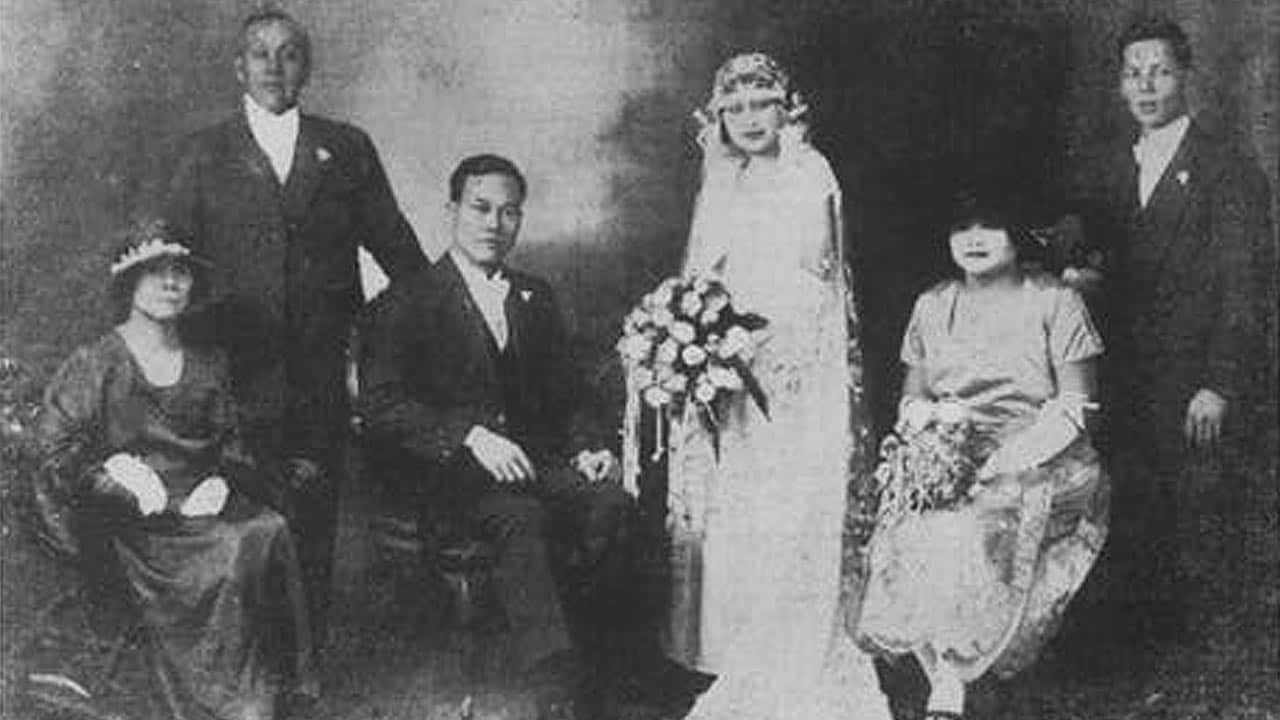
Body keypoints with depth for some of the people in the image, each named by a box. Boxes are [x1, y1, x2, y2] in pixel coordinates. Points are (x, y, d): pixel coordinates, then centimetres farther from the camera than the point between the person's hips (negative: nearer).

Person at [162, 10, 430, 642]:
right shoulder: (205, 154, 9)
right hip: (238, 372, -1)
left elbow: (393, 244, 13)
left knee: (315, 517, 3)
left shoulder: (346, 150, 11)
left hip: (323, 373, 1)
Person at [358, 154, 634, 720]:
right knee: (522, 519, -36)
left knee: (611, 499, -27)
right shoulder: (404, 304, 5)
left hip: (533, 459, 5)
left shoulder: (536, 298, 22)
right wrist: (471, 436, -22)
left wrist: (585, 449, 0)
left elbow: (562, 401, 22)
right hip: (446, 472, -4)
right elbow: (382, 406, -8)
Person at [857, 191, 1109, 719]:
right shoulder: (931, 306, 18)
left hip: (1035, 456, -3)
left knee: (980, 523, -34)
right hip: (943, 452, 3)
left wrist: (1012, 456, -16)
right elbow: (911, 396, 17)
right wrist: (927, 416, -9)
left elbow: (1074, 405, -1)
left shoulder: (1054, 302, 6)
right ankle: (944, 678, -28)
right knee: (911, 515, -30)